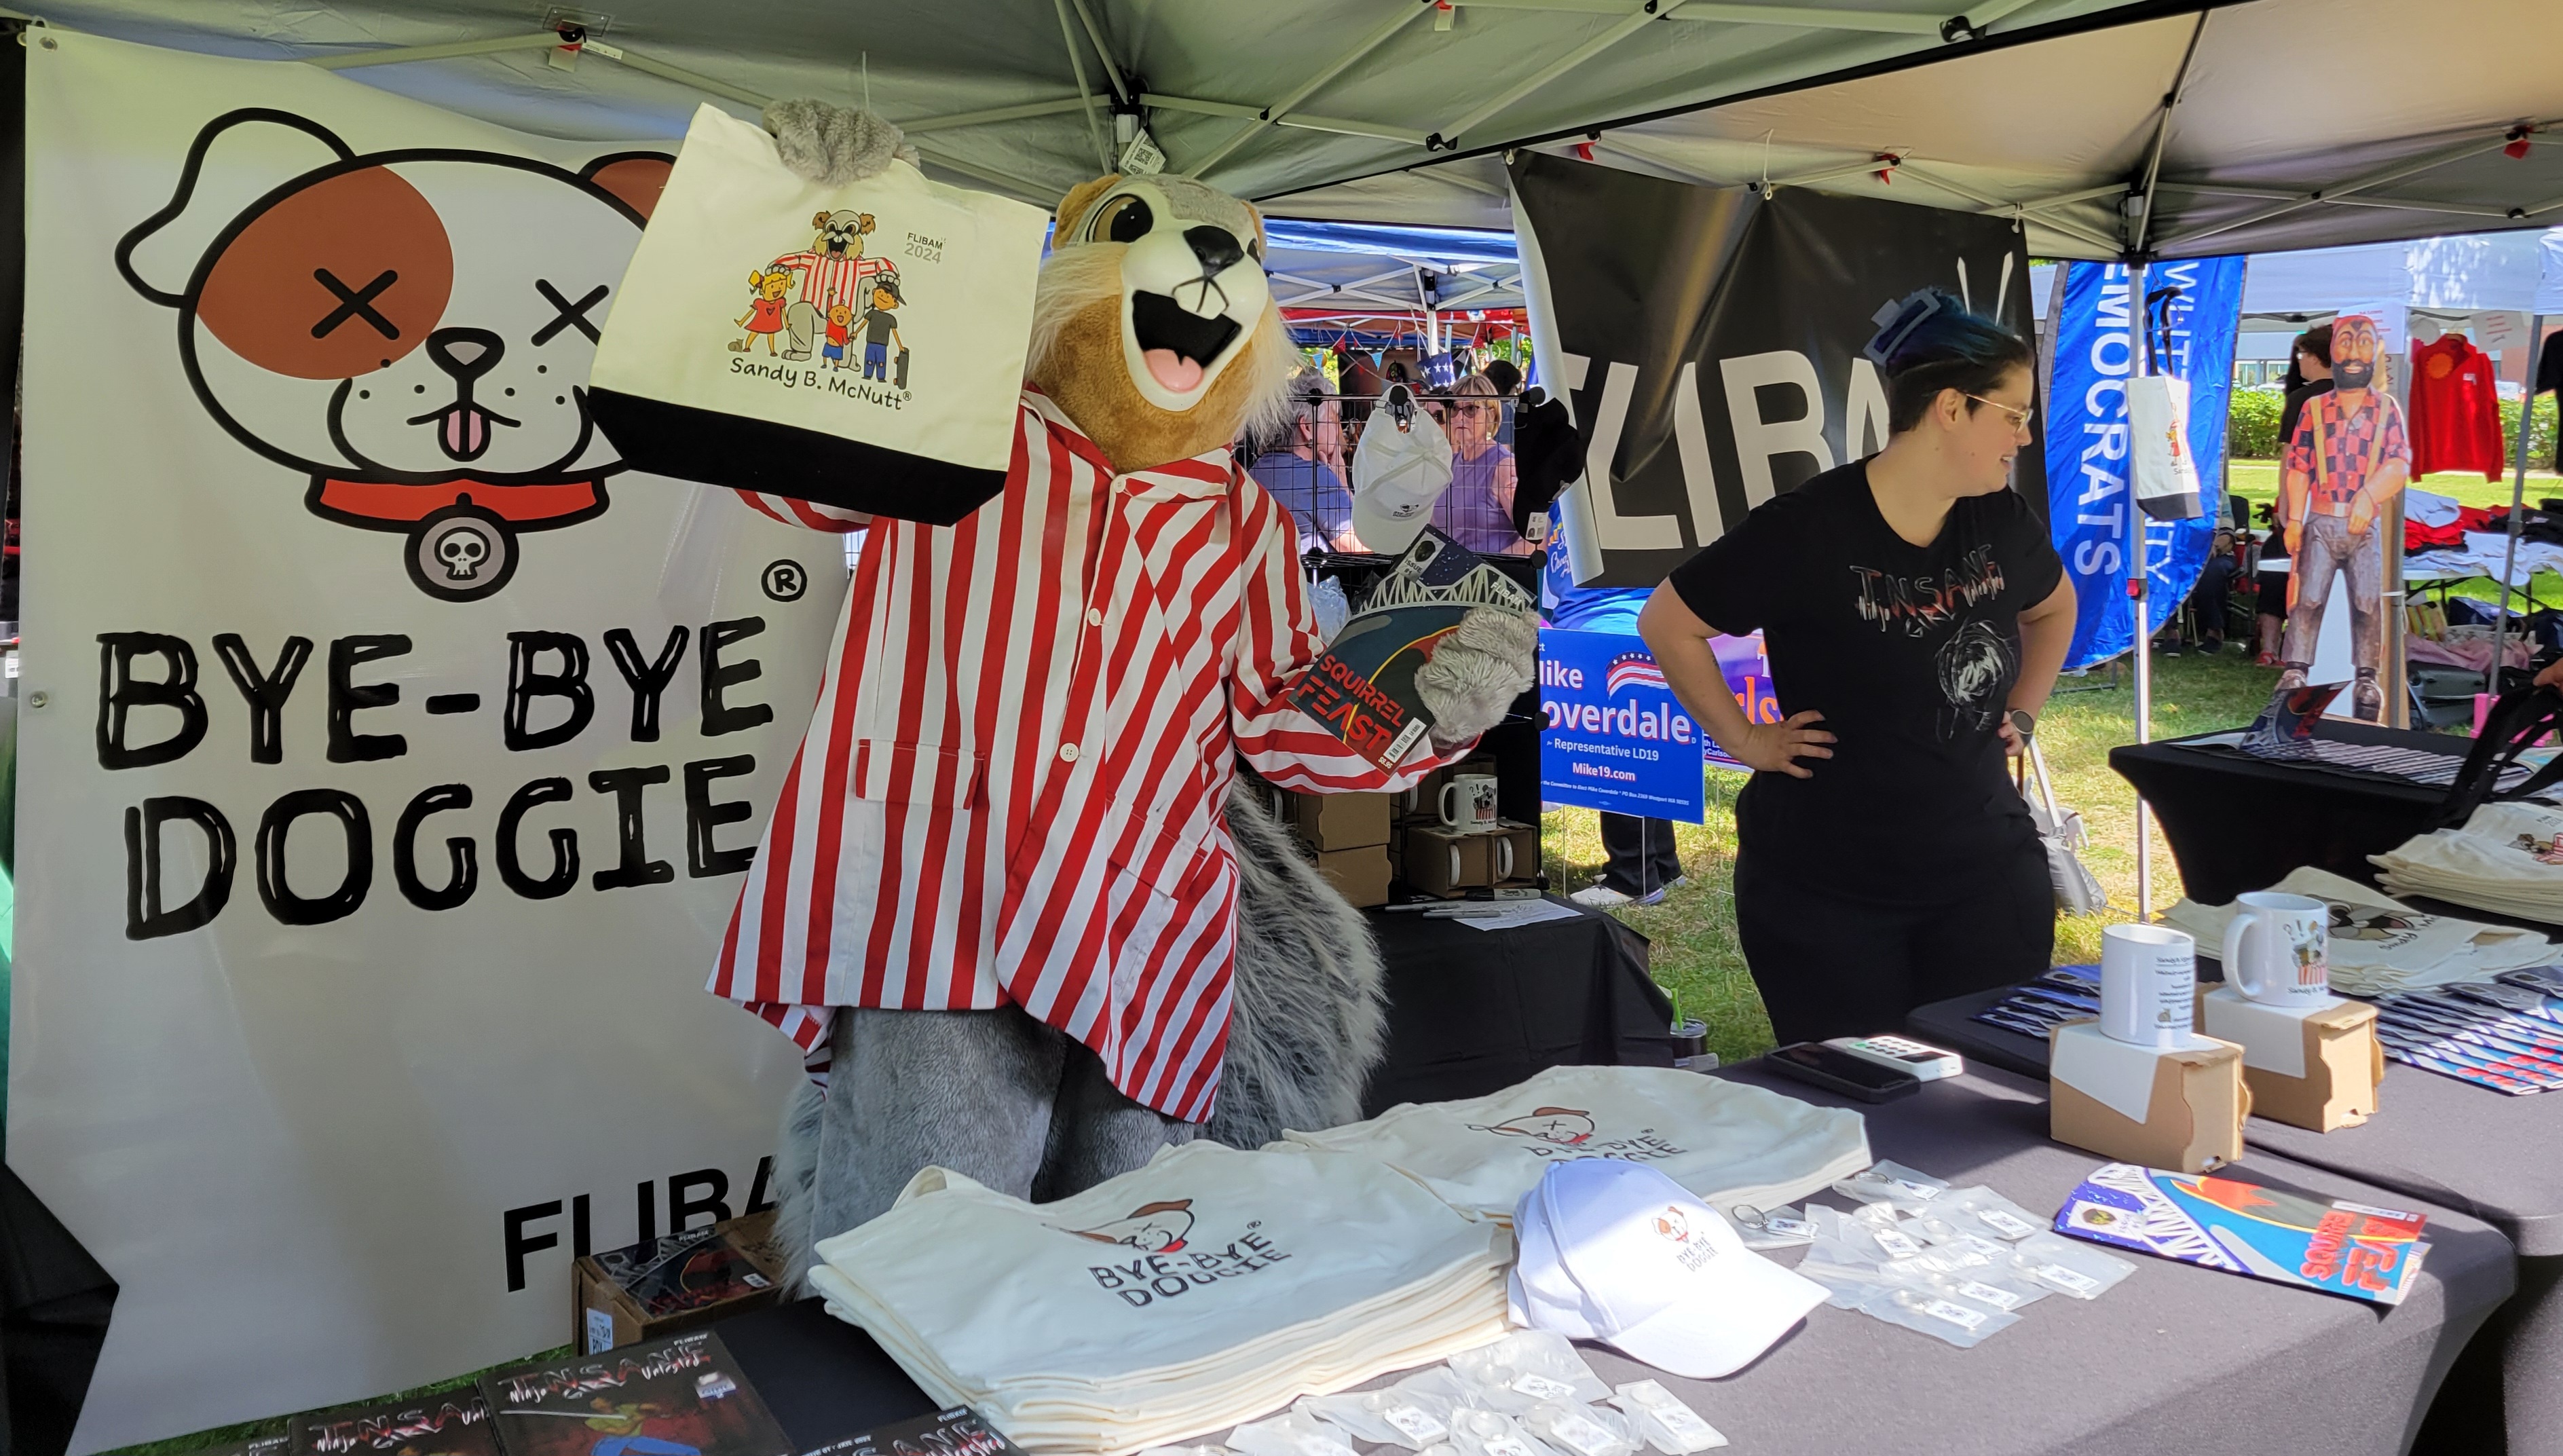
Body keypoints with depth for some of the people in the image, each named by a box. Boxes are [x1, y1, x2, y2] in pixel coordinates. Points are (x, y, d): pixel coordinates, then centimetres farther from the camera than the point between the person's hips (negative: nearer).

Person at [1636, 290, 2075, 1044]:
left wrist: (2023, 714, 13)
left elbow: (2054, 607, 24)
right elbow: (1666, 622, -10)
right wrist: (1744, 739, -9)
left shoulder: (2000, 521, 2)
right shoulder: (1808, 530, -17)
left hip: (1987, 868, 5)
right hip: (1828, 889, -5)